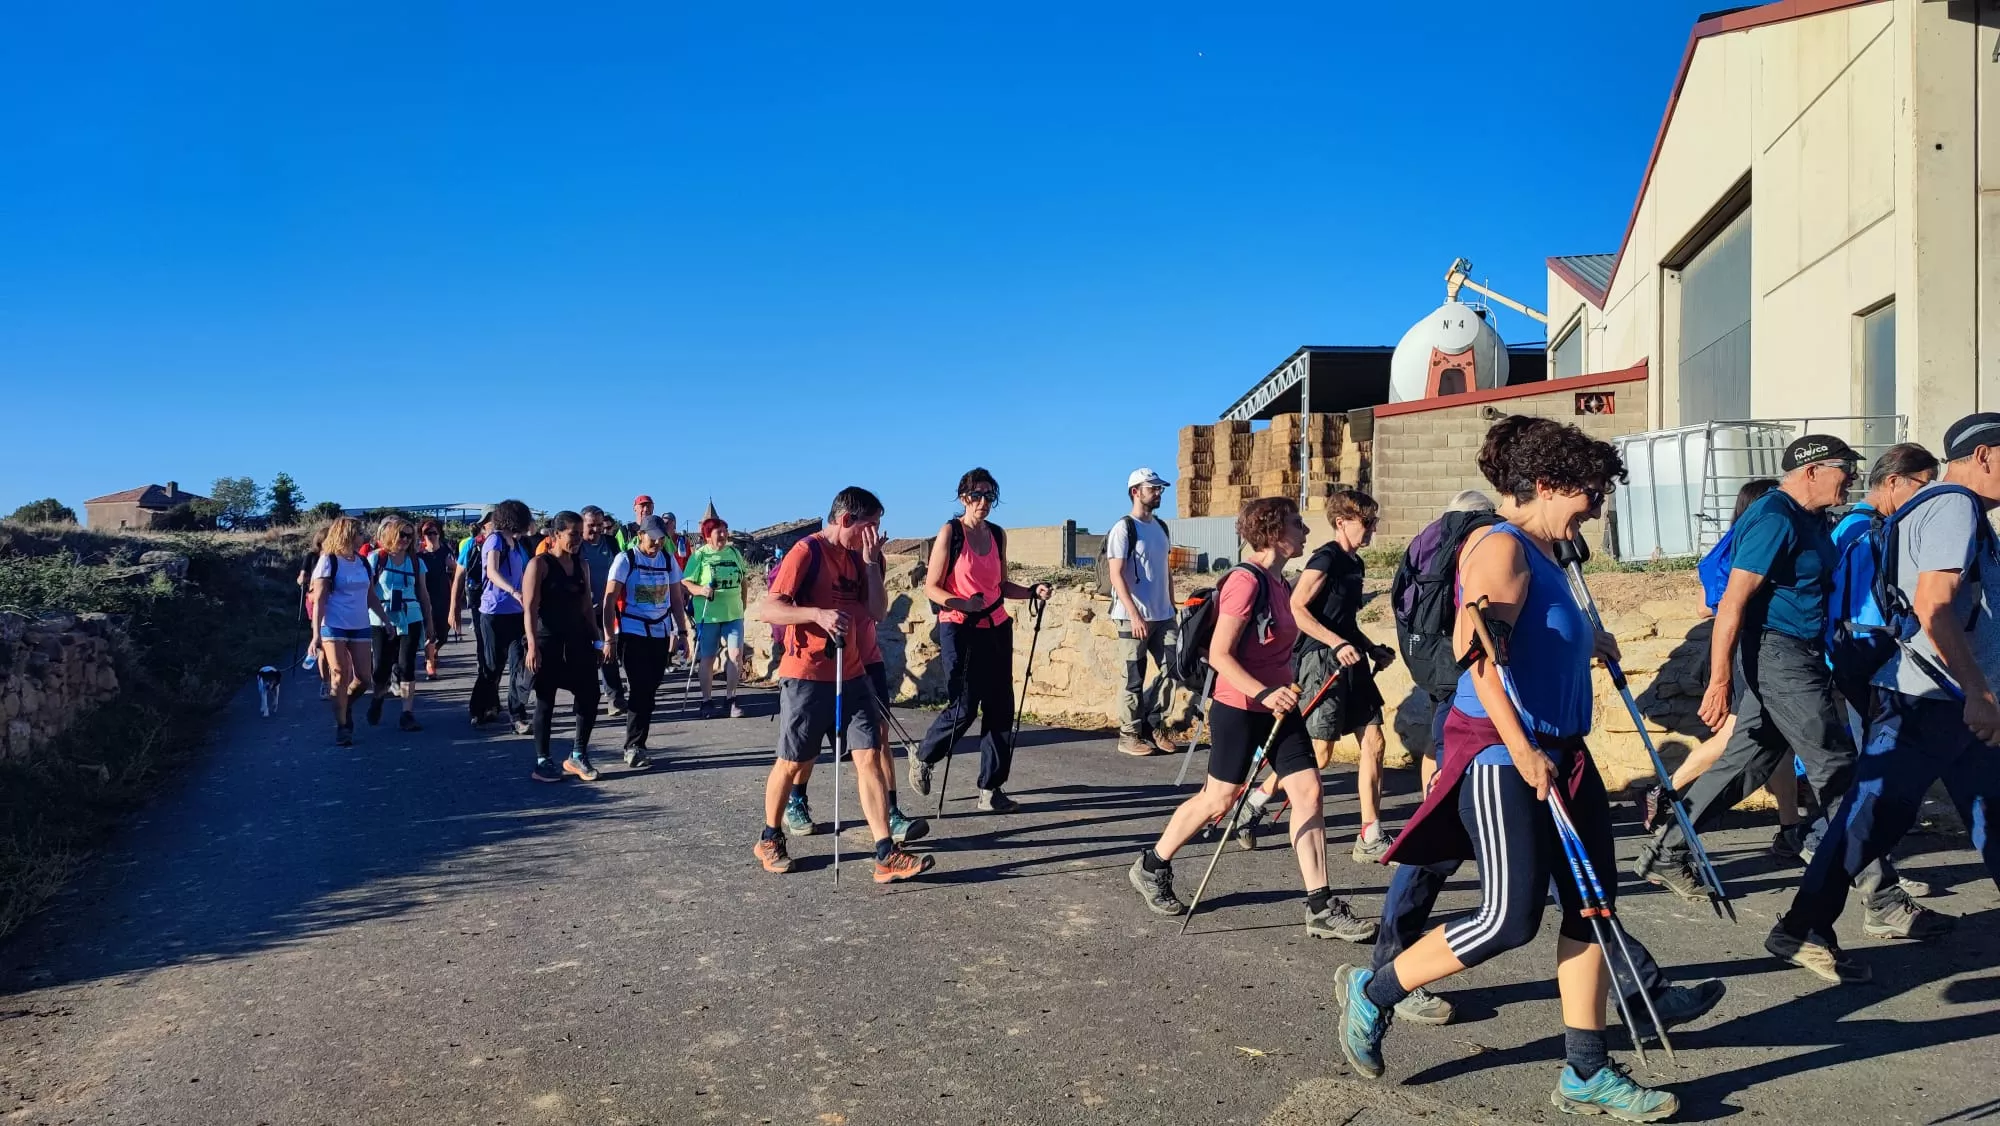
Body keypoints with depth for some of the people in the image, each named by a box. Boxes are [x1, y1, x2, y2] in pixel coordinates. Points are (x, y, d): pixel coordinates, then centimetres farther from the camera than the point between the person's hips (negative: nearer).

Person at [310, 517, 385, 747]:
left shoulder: (362, 562, 11)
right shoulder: (329, 561, -5)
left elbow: (371, 597, 18)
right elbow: (319, 599, -8)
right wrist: (316, 633, -14)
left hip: (360, 626, 5)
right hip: (334, 627, -5)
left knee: (364, 677, -1)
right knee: (340, 676, -5)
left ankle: (346, 705, 28)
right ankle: (342, 727, 3)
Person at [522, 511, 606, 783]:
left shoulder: (582, 565, 11)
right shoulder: (539, 564, -7)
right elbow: (530, 608, -12)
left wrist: (596, 640, 11)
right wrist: (532, 646, -19)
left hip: (577, 641, 6)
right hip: (548, 642, -6)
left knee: (590, 696, 3)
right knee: (545, 701, 2)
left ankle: (578, 755, 18)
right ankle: (542, 762, 12)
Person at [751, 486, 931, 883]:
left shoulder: (856, 557, 10)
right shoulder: (806, 552, -12)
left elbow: (878, 612, 5)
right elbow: (768, 608, -17)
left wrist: (871, 561, -4)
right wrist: (818, 614, -31)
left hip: (850, 674, 6)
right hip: (806, 676, -6)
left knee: (869, 757, -2)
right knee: (793, 762, 7)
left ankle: (886, 857, -4)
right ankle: (769, 839, 29)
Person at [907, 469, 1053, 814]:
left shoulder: (998, 534, 10)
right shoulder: (950, 532, -6)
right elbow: (931, 587, -8)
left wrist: (1032, 591, 2)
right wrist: (962, 604, -23)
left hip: (996, 628, 6)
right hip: (960, 630, -5)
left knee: (1000, 708, 1)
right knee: (963, 708, -5)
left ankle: (991, 789, 8)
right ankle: (923, 759, 23)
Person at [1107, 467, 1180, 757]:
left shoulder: (1160, 527, 14)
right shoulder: (1123, 528, -9)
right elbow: (1116, 575, -15)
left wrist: (1172, 606, 15)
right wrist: (1134, 615, -21)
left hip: (1163, 615, 7)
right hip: (1134, 617, -7)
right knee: (1134, 678, 1)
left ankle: (1154, 725, 19)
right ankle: (1129, 735, 12)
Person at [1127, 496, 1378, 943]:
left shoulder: (1279, 583, 8)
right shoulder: (1245, 580, -18)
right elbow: (1219, 654, -22)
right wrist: (1264, 694, -30)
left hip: (1278, 707, 8)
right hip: (1238, 709, -8)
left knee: (1308, 791, -1)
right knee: (1219, 798, 4)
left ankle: (1321, 908, 3)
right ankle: (1150, 867, 25)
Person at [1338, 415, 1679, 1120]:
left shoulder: (1543, 555, 17)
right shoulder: (1501, 547, -13)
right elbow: (1481, 653, -25)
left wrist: (1590, 643, 40)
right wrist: (1521, 749, -27)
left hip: (1560, 751, 10)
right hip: (1501, 752, -10)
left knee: (1591, 906, 8)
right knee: (1511, 919, -7)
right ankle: (1372, 993, 11)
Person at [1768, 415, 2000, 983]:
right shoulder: (1954, 507, -13)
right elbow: (1932, 606, -25)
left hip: (1954, 702, 10)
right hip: (1924, 701, -10)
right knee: (1875, 813, -6)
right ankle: (1801, 931, 1)